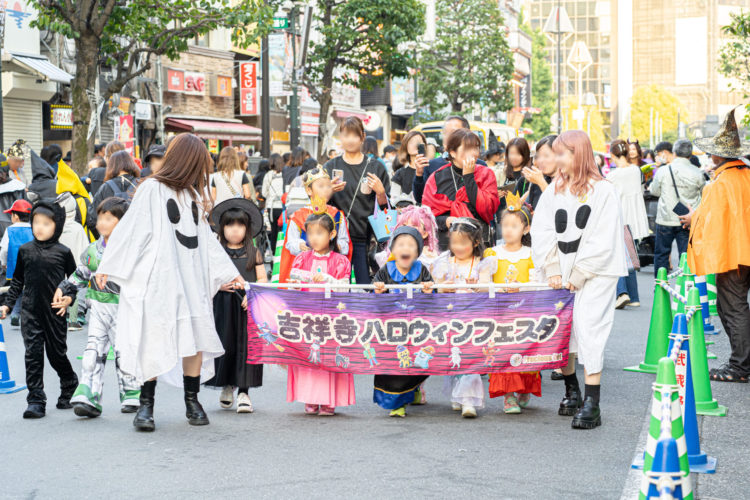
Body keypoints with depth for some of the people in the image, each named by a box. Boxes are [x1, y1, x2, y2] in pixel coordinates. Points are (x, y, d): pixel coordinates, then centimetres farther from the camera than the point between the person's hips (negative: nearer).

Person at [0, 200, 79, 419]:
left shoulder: (63, 252, -2)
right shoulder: (25, 250, 6)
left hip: (55, 312, -2)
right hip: (30, 312, 2)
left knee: (57, 353, 7)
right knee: (33, 354, -4)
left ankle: (70, 387, 33)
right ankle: (36, 401, -2)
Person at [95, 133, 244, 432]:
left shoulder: (192, 195, 20)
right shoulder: (153, 189, -3)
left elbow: (205, 238, 25)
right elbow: (131, 229, -6)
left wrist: (229, 272, 23)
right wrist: (106, 267, -8)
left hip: (192, 279, 6)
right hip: (158, 279, -6)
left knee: (196, 339, 1)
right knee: (154, 339, -7)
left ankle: (192, 401, 12)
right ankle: (146, 404, 1)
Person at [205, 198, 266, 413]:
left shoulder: (253, 253, 7)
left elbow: (263, 279, 5)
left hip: (248, 306, 0)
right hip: (223, 305, 0)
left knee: (246, 345, -4)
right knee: (225, 345, 1)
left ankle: (243, 391, 0)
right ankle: (226, 386, 22)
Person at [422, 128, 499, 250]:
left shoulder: (486, 174, 6)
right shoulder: (437, 177, 7)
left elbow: (488, 210, -8)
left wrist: (469, 176, -7)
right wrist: (444, 221, -14)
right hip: (445, 243, 0)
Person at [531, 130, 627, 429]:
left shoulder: (603, 191, -5)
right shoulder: (553, 191, 11)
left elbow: (603, 241, -10)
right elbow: (542, 233, 6)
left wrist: (578, 275, -12)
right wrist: (553, 270, -6)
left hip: (596, 273, -5)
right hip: (563, 275, 5)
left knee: (587, 327, -14)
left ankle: (591, 404, -13)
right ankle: (571, 389, 24)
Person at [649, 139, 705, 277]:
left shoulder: (663, 171, -7)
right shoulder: (697, 173, -5)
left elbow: (655, 191, 6)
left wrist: (651, 186, 26)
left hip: (666, 220, 0)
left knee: (661, 253, 12)